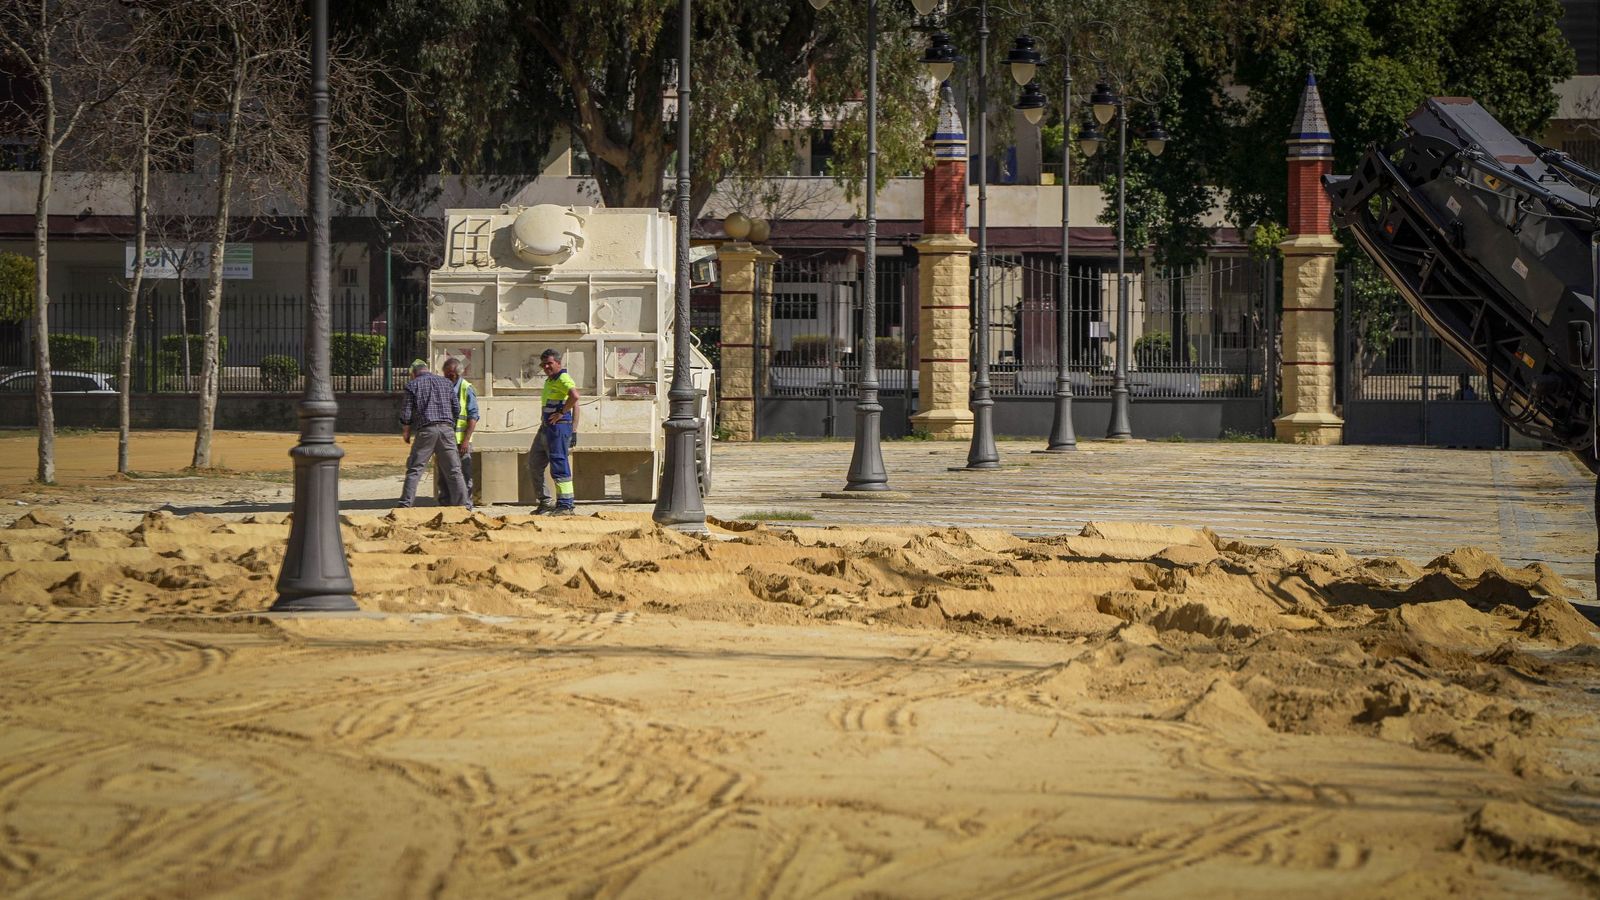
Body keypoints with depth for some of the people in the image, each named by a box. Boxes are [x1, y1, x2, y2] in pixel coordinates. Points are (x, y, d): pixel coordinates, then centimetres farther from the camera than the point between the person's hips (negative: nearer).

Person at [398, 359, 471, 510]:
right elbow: (457, 410, 12)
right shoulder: (446, 383, 15)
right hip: (447, 429, 2)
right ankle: (465, 503, 2)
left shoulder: (413, 385, 6)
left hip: (426, 430, -2)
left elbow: (406, 413, 2)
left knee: (414, 469, 2)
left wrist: (405, 432, 17)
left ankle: (406, 503, -3)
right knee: (454, 470, 5)